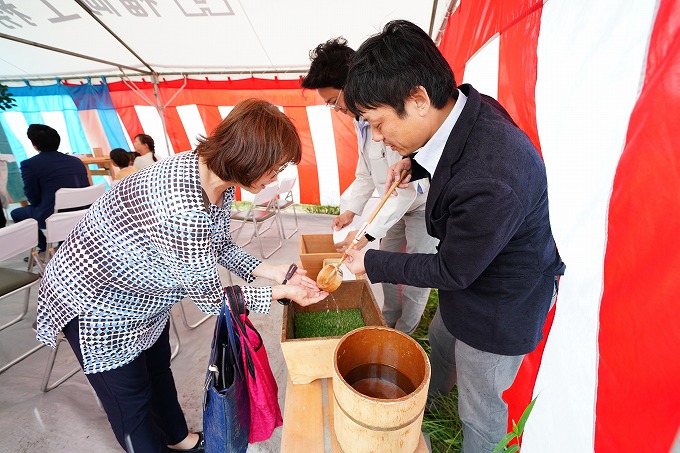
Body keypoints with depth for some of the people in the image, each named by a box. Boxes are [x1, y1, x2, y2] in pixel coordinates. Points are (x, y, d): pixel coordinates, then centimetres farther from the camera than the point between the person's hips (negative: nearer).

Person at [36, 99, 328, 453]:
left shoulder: (216, 173, -15)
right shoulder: (185, 214, -42)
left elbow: (219, 246, -2)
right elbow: (211, 298, -28)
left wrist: (269, 271, -12)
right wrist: (281, 293, -21)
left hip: (143, 290, 8)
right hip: (95, 301, -8)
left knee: (157, 368, 26)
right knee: (131, 397, 14)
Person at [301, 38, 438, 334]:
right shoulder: (360, 116, -1)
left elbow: (407, 187, -32)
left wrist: (368, 233, -28)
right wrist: (352, 210, 4)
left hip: (423, 202, -9)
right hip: (398, 202, 9)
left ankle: (403, 334, 29)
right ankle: (389, 322, 39)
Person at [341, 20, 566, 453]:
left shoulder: (491, 183, -41)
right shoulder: (467, 107, -14)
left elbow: (451, 272, -26)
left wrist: (372, 262, -16)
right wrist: (414, 163, -9)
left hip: (498, 312, -8)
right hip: (469, 277, 9)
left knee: (479, 409, 19)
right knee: (440, 337, 34)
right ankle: (433, 392, 66)